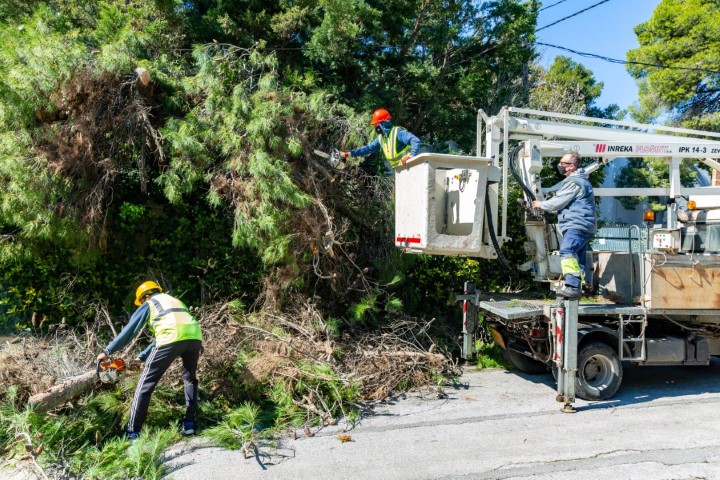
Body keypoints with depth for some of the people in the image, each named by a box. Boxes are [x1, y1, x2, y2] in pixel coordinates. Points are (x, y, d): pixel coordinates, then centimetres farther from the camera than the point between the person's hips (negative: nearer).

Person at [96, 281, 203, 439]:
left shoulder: (149, 304, 23)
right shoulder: (175, 301, 38)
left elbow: (128, 331, 24)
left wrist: (107, 351, 35)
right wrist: (142, 357, 45)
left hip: (173, 339, -5)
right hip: (195, 337, 5)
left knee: (145, 385, 10)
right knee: (190, 379, 27)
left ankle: (132, 433, 14)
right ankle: (189, 424, 21)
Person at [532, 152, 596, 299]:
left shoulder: (574, 182, -9)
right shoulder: (580, 180, 27)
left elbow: (558, 202, -10)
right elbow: (564, 204, 31)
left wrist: (541, 204, 5)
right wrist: (545, 204, 26)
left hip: (577, 225, -11)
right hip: (580, 226, 11)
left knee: (567, 252, -27)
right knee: (577, 258, 12)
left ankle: (573, 286, -38)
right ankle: (576, 290, 17)